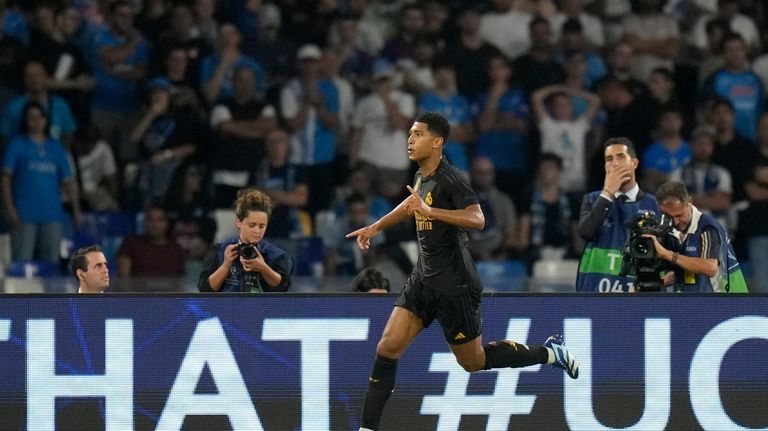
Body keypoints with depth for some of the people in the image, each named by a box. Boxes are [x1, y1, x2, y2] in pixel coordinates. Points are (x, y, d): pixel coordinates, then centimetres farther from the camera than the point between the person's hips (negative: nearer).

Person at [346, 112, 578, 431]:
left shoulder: (450, 178, -19)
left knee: (473, 362, 6)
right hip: (423, 280, 8)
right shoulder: (422, 176, 7)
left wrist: (430, 211, -42)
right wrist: (376, 227, 32)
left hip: (454, 286, -8)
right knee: (387, 348, -4)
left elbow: (477, 219, -34)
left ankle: (550, 353, 23)